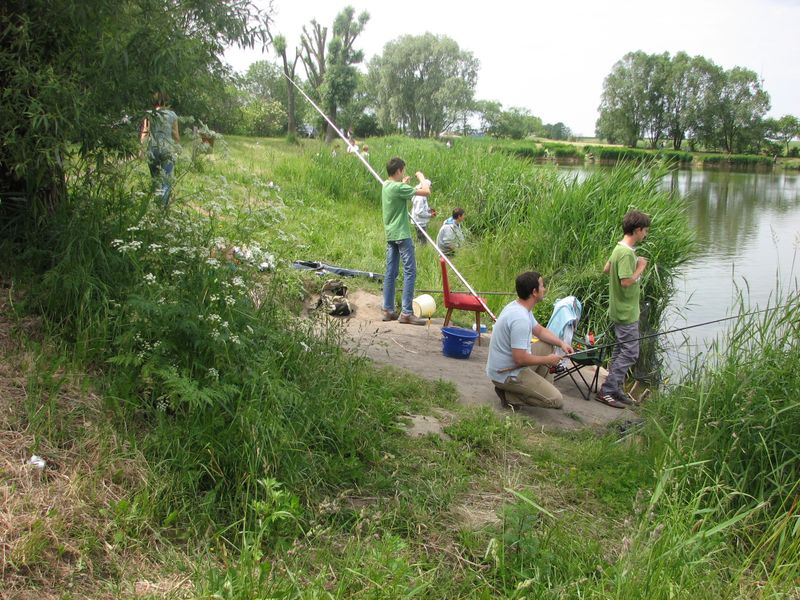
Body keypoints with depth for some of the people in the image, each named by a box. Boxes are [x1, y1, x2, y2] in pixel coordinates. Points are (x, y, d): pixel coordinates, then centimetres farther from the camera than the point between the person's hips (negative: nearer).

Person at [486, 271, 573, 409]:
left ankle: (543, 389, 19)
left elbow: (539, 330, 20)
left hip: (510, 364, 10)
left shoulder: (518, 306, 3)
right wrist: (548, 360, -13)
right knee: (556, 400, -11)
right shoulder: (520, 318, -29)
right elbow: (520, 359, -29)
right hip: (506, 375, -10)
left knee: (547, 346, 21)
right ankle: (509, 395, -5)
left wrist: (561, 343, 4)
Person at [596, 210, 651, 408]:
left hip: (621, 310, 10)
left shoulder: (620, 248, 8)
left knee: (621, 350, 17)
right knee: (630, 352, -5)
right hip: (627, 312, -10)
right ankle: (606, 391, -2)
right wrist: (640, 268, -14)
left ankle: (615, 388, 25)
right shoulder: (627, 253, -23)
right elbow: (626, 282, -28)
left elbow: (606, 269, 19)